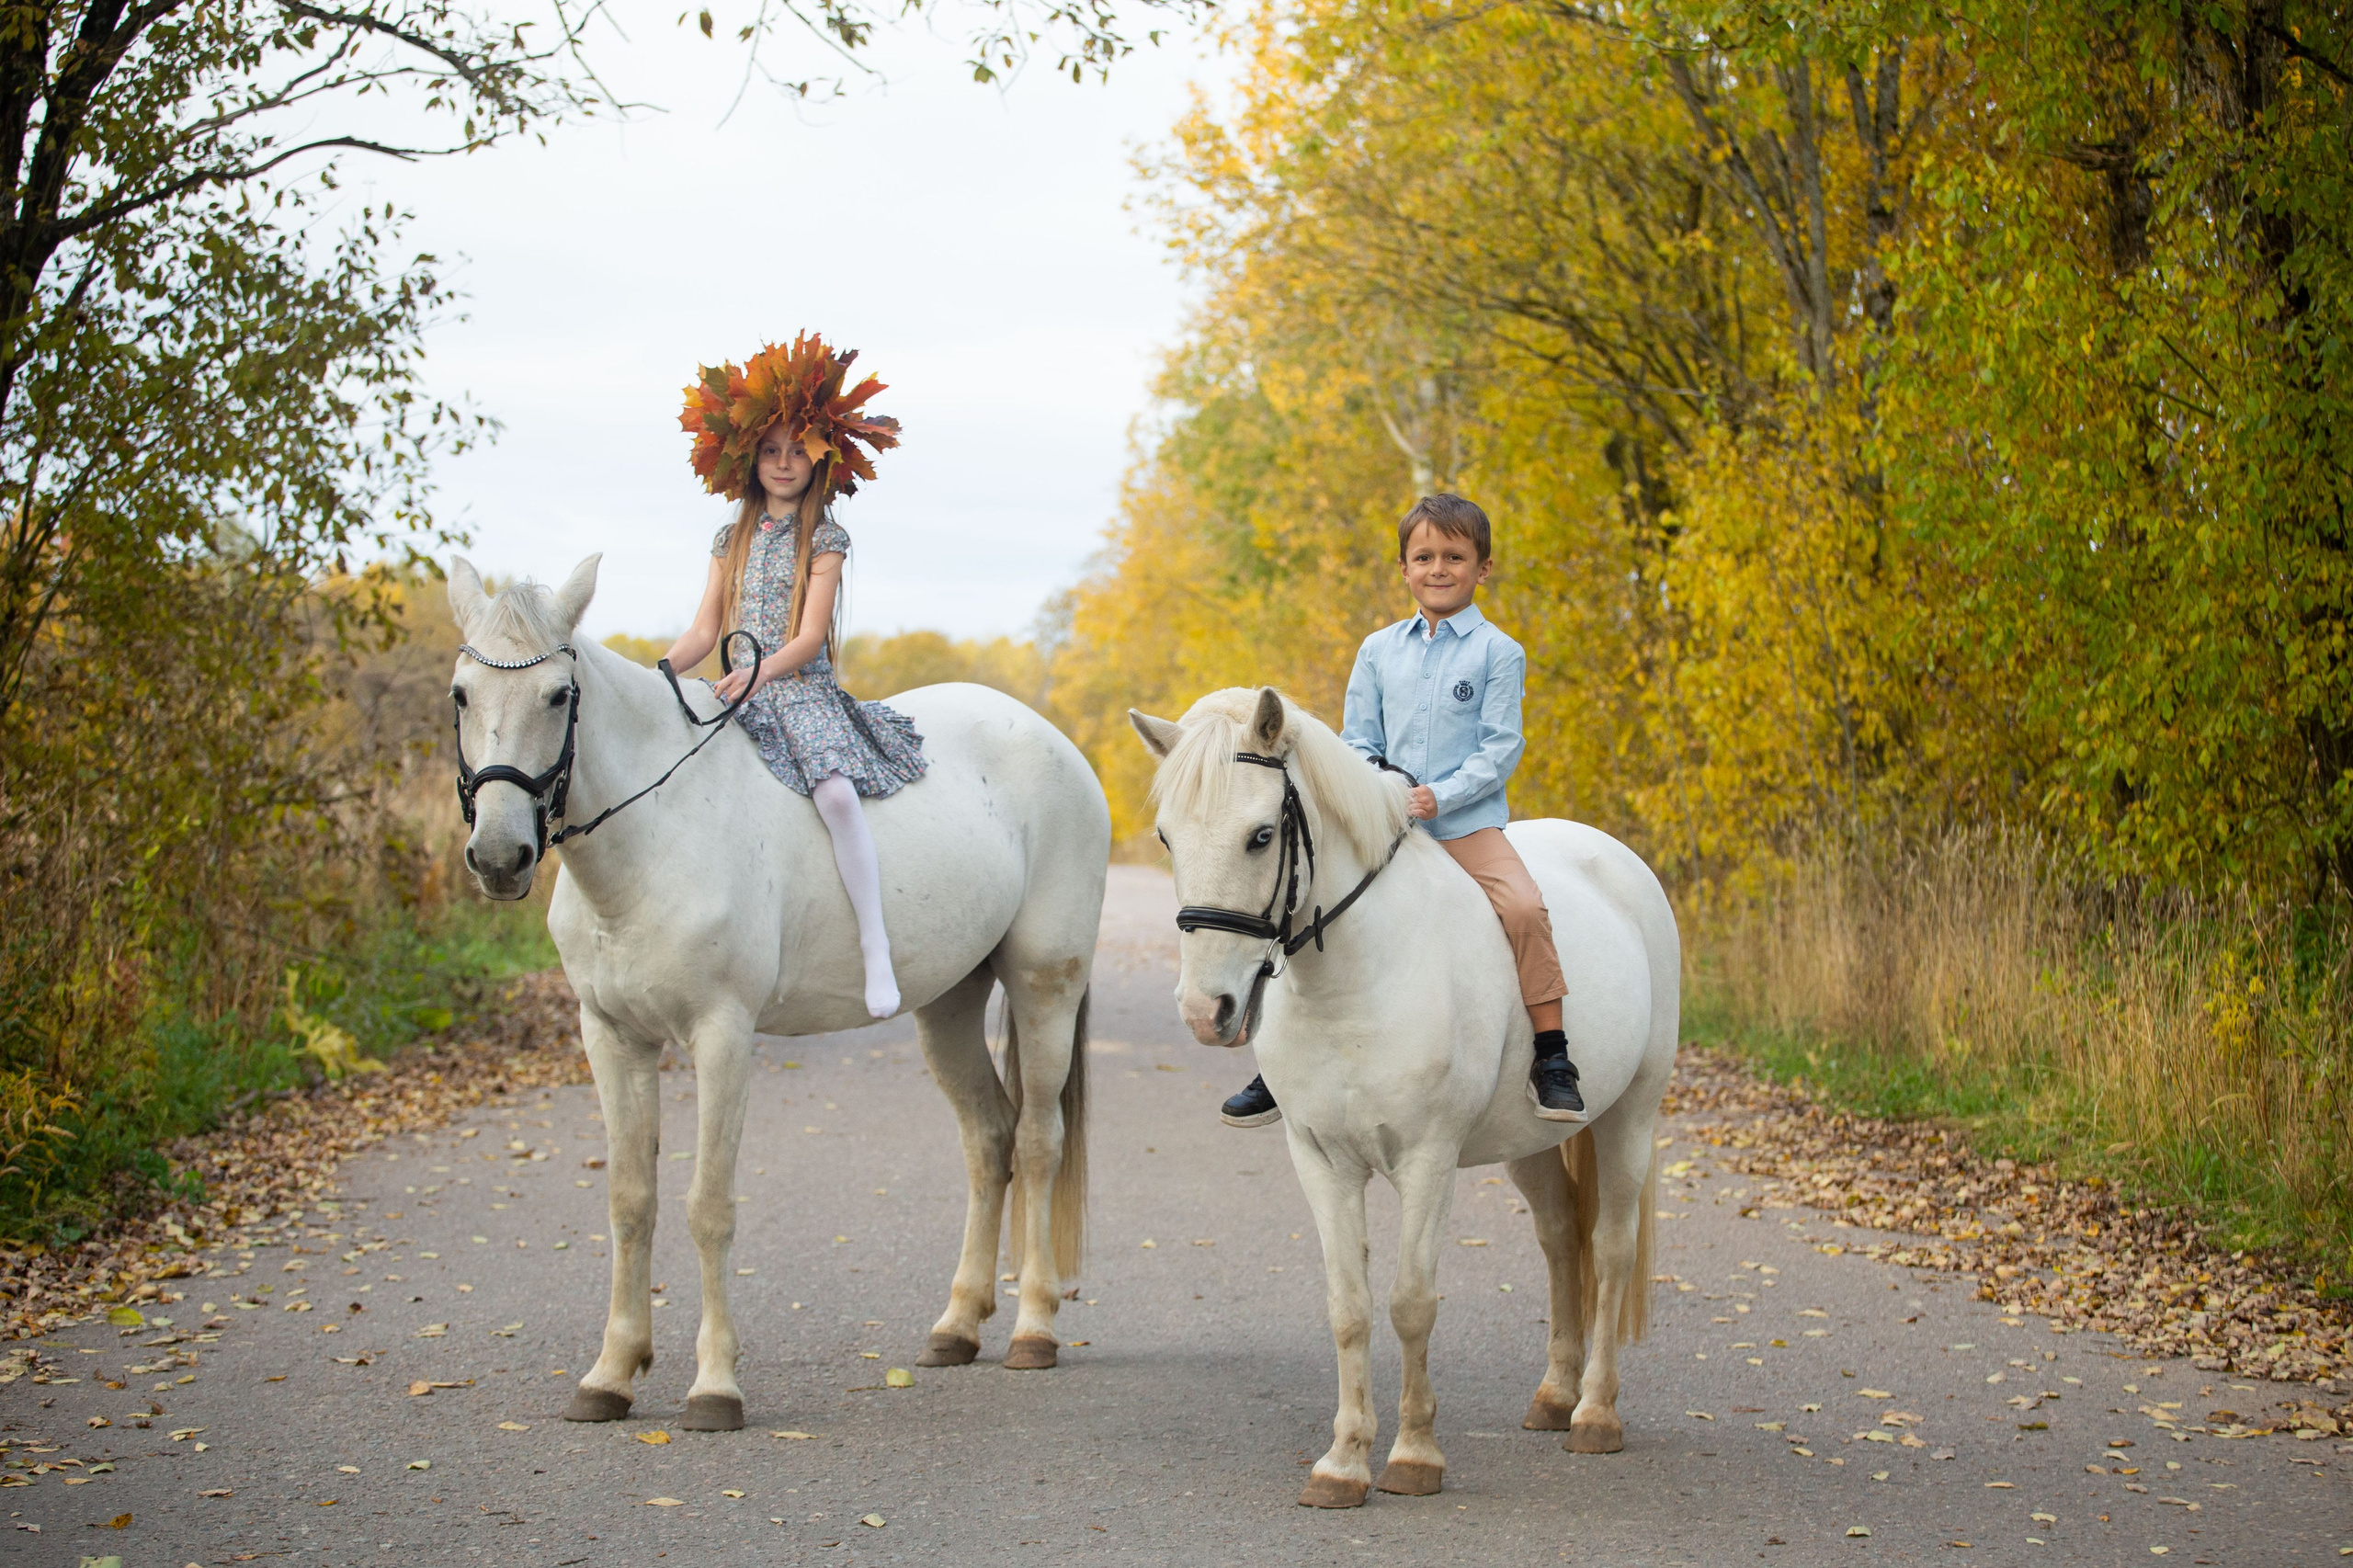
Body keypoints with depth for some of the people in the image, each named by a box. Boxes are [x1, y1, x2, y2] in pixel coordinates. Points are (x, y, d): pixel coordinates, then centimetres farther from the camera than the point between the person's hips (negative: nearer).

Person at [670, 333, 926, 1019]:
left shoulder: (826, 539, 3)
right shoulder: (733, 539, 16)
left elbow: (810, 636, -7)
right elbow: (703, 632, 13)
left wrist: (762, 671, -26)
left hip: (802, 690, -5)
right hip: (739, 698, 5)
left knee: (835, 791, -32)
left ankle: (875, 948, -31)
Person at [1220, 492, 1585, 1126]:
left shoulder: (1497, 652, 0)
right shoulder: (1378, 651, 10)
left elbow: (1500, 747, -6)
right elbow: (1358, 740, 13)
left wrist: (1442, 796, -19)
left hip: (1468, 823, -3)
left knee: (1525, 906, -27)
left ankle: (1552, 1060, -17)